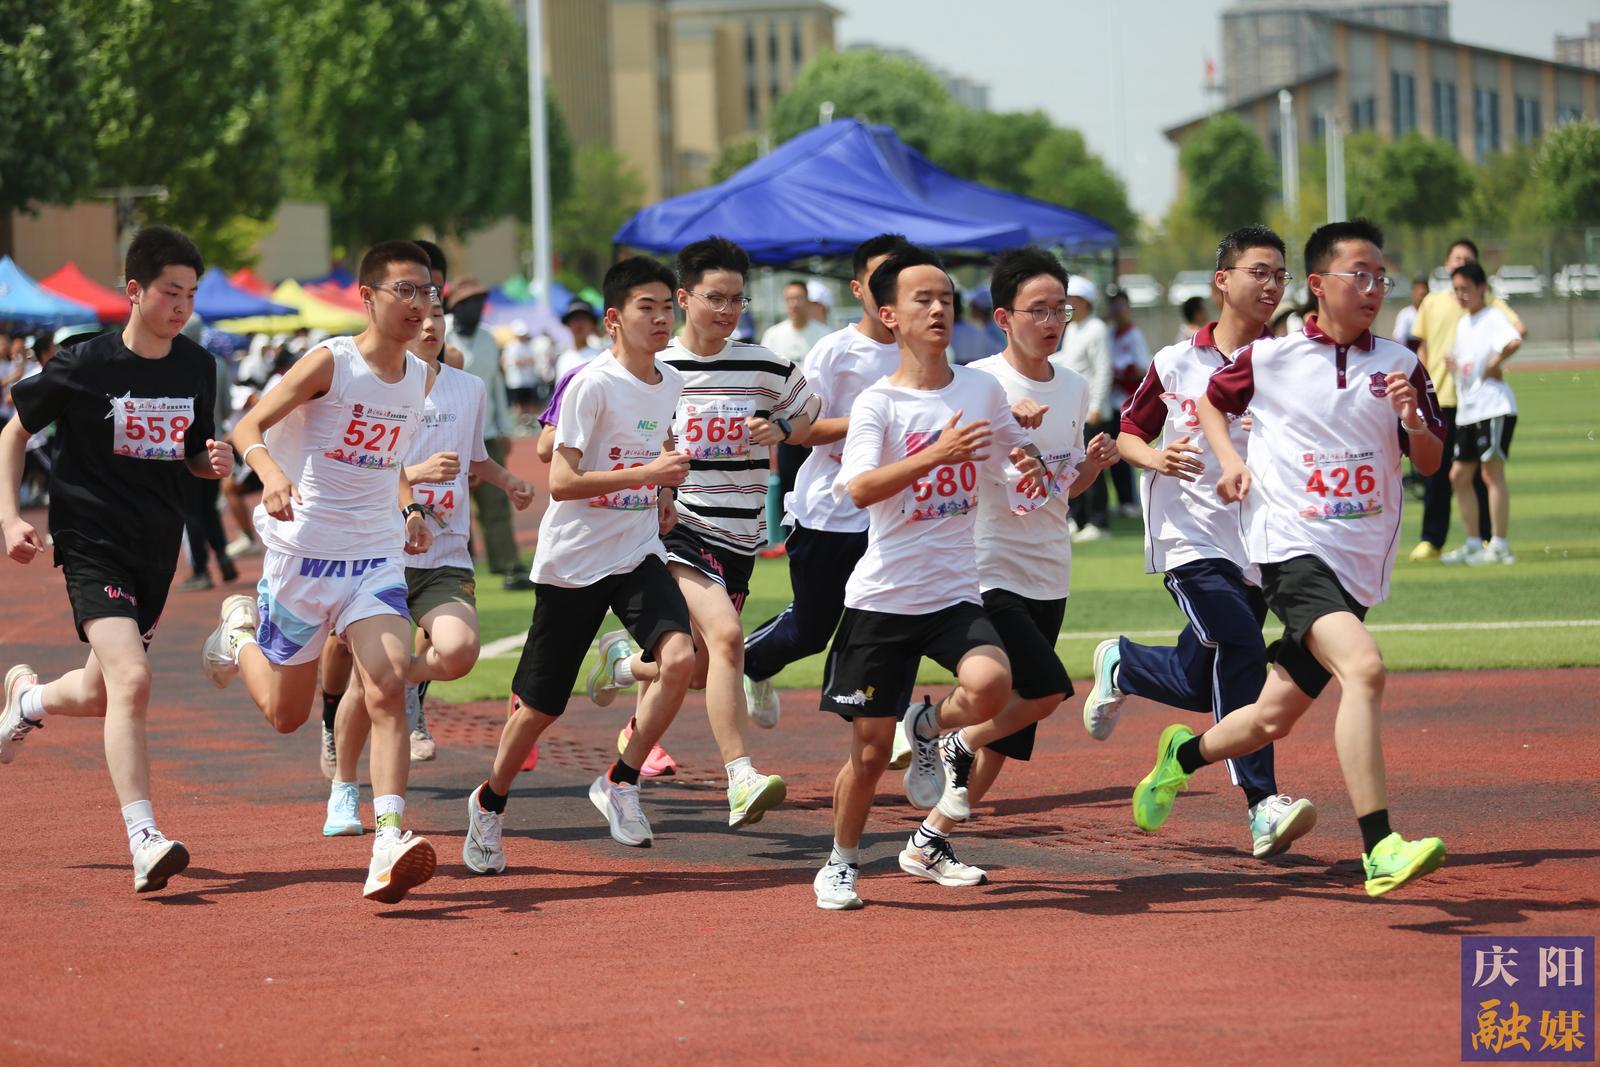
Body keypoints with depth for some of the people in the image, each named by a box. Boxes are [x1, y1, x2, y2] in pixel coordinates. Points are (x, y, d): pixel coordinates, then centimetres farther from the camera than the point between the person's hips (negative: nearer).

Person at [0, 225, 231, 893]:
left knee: (102, 695, 15)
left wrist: (214, 462, -6)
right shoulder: (85, 367, -11)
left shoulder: (197, 367, 4)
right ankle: (144, 843, -26)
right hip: (92, 543, -6)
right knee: (131, 678, -23)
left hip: (158, 548, 6)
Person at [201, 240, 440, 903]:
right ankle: (241, 630, 44)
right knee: (286, 714, 11)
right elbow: (248, 427, -14)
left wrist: (411, 509, 8)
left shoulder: (422, 378, 5)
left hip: (377, 556, 4)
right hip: (304, 551, -4)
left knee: (389, 686, -19)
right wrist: (271, 473, -35)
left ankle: (389, 845, -26)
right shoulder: (330, 363, -13)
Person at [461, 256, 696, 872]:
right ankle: (490, 804, 30)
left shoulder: (670, 384, 6)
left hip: (638, 555, 5)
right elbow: (560, 482, -20)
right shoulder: (593, 385, -16)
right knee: (540, 705, 4)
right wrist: (646, 473, -26)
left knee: (679, 657, -22)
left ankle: (621, 783, -5)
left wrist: (663, 497, 11)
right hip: (573, 561, -5)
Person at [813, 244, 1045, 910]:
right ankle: (841, 863, 27)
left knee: (989, 685, -28)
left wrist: (1031, 468, -2)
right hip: (882, 597, -2)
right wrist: (937, 454, -31)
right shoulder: (877, 404, -6)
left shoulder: (982, 389, 5)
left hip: (954, 592, 2)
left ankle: (928, 728, 6)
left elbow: (1017, 453, 22)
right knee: (870, 753, 2)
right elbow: (860, 489, -21)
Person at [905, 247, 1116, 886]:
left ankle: (930, 842, 15)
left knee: (1011, 729, 6)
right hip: (991, 572, -7)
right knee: (1046, 690, -20)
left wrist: (1093, 464, 0)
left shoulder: (1074, 389, 10)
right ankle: (958, 745, 9)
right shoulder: (980, 383, -9)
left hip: (1050, 578, 7)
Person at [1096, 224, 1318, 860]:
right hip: (1190, 539, -3)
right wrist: (1156, 458, -10)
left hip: (1256, 543, 3)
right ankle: (1261, 807, -24)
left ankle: (1121, 665, 42)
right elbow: (1129, 434, 12)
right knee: (1241, 647, -23)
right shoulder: (1175, 365, 3)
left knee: (1198, 685, 9)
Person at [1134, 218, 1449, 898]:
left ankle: (1185, 754, 45)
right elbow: (1213, 401, 21)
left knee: (1275, 716, 12)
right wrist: (1229, 459, 3)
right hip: (1292, 550, -5)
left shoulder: (1399, 365, 8)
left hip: (1359, 564, 5)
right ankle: (1380, 851, -35)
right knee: (1364, 667, -29)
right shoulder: (1269, 358, 2)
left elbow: (1430, 462, 11)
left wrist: (1412, 419, -10)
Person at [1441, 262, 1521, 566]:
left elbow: (1514, 341, -31)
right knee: (1459, 476, 10)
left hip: (1494, 407, -9)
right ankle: (1473, 544, 18)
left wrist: (1493, 365, -20)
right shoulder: (1462, 324, 17)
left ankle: (1499, 545, -10)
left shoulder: (1493, 317, -10)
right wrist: (1453, 363, 9)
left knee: (1492, 473, -11)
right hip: (1467, 411, 10)